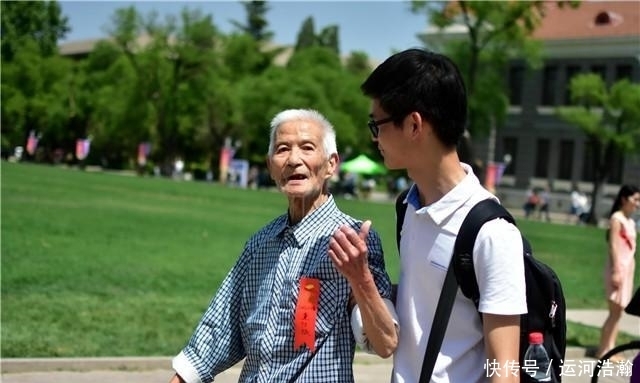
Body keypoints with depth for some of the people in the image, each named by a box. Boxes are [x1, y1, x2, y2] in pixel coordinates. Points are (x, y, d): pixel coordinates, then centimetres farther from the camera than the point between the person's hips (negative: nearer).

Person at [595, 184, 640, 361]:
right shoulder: (617, 218, -11)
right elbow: (613, 245, -16)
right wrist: (616, 271, -20)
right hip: (618, 268, -8)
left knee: (618, 311, 9)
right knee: (615, 312, -6)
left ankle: (610, 347, 14)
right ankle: (602, 350, 0)